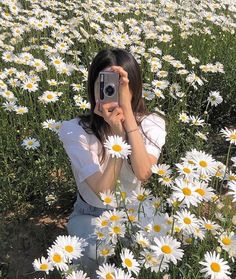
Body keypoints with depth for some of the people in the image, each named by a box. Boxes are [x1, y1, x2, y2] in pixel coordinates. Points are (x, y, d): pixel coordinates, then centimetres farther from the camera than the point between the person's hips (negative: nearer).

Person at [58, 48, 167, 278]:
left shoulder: (151, 124, -15)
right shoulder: (74, 130, -20)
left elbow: (143, 173, -34)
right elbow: (103, 191, -28)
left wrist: (127, 111, -39)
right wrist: (117, 135, -40)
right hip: (92, 216, -1)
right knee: (99, 257, -30)